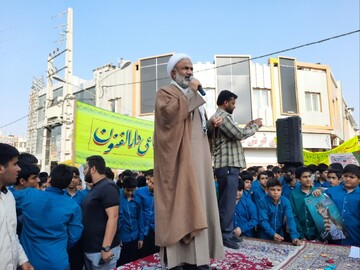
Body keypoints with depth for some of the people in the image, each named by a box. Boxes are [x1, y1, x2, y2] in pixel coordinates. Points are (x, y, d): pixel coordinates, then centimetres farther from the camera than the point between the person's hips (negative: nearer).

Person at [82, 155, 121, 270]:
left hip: (101, 250, -9)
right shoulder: (95, 188, 13)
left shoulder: (107, 187, -16)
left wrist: (106, 248, -26)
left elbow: (113, 217, -23)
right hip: (90, 249, 9)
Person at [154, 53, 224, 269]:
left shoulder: (194, 97, 24)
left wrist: (211, 124, 6)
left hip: (198, 156, 8)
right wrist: (190, 91, -10)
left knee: (197, 202, 5)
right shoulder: (165, 92, 1)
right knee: (180, 202, -9)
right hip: (180, 157, -8)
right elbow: (172, 113, -21)